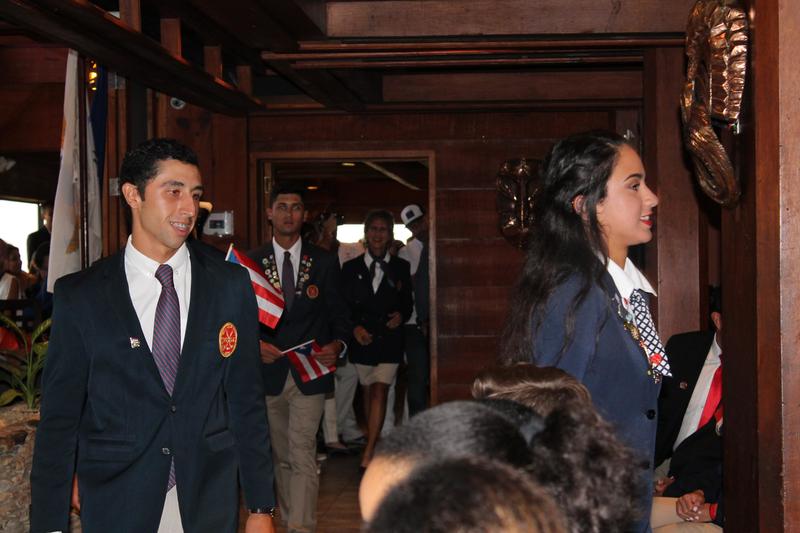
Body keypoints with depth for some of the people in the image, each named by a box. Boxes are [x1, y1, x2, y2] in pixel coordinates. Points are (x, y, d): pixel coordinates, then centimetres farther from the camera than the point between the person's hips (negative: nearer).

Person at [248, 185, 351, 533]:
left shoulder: (325, 262, 4)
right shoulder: (252, 262, 4)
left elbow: (339, 315, 6)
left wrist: (337, 345, -14)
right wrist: (255, 344, -14)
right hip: (269, 371, 2)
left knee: (302, 456, -11)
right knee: (281, 458, 14)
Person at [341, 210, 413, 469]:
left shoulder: (401, 267, 6)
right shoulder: (351, 268, 6)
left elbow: (407, 302, 11)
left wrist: (401, 315, -10)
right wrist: (354, 327, -11)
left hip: (389, 339, -2)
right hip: (362, 338, 2)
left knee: (380, 390, -13)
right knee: (368, 391, 12)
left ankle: (368, 456, -16)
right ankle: (375, 444, 26)